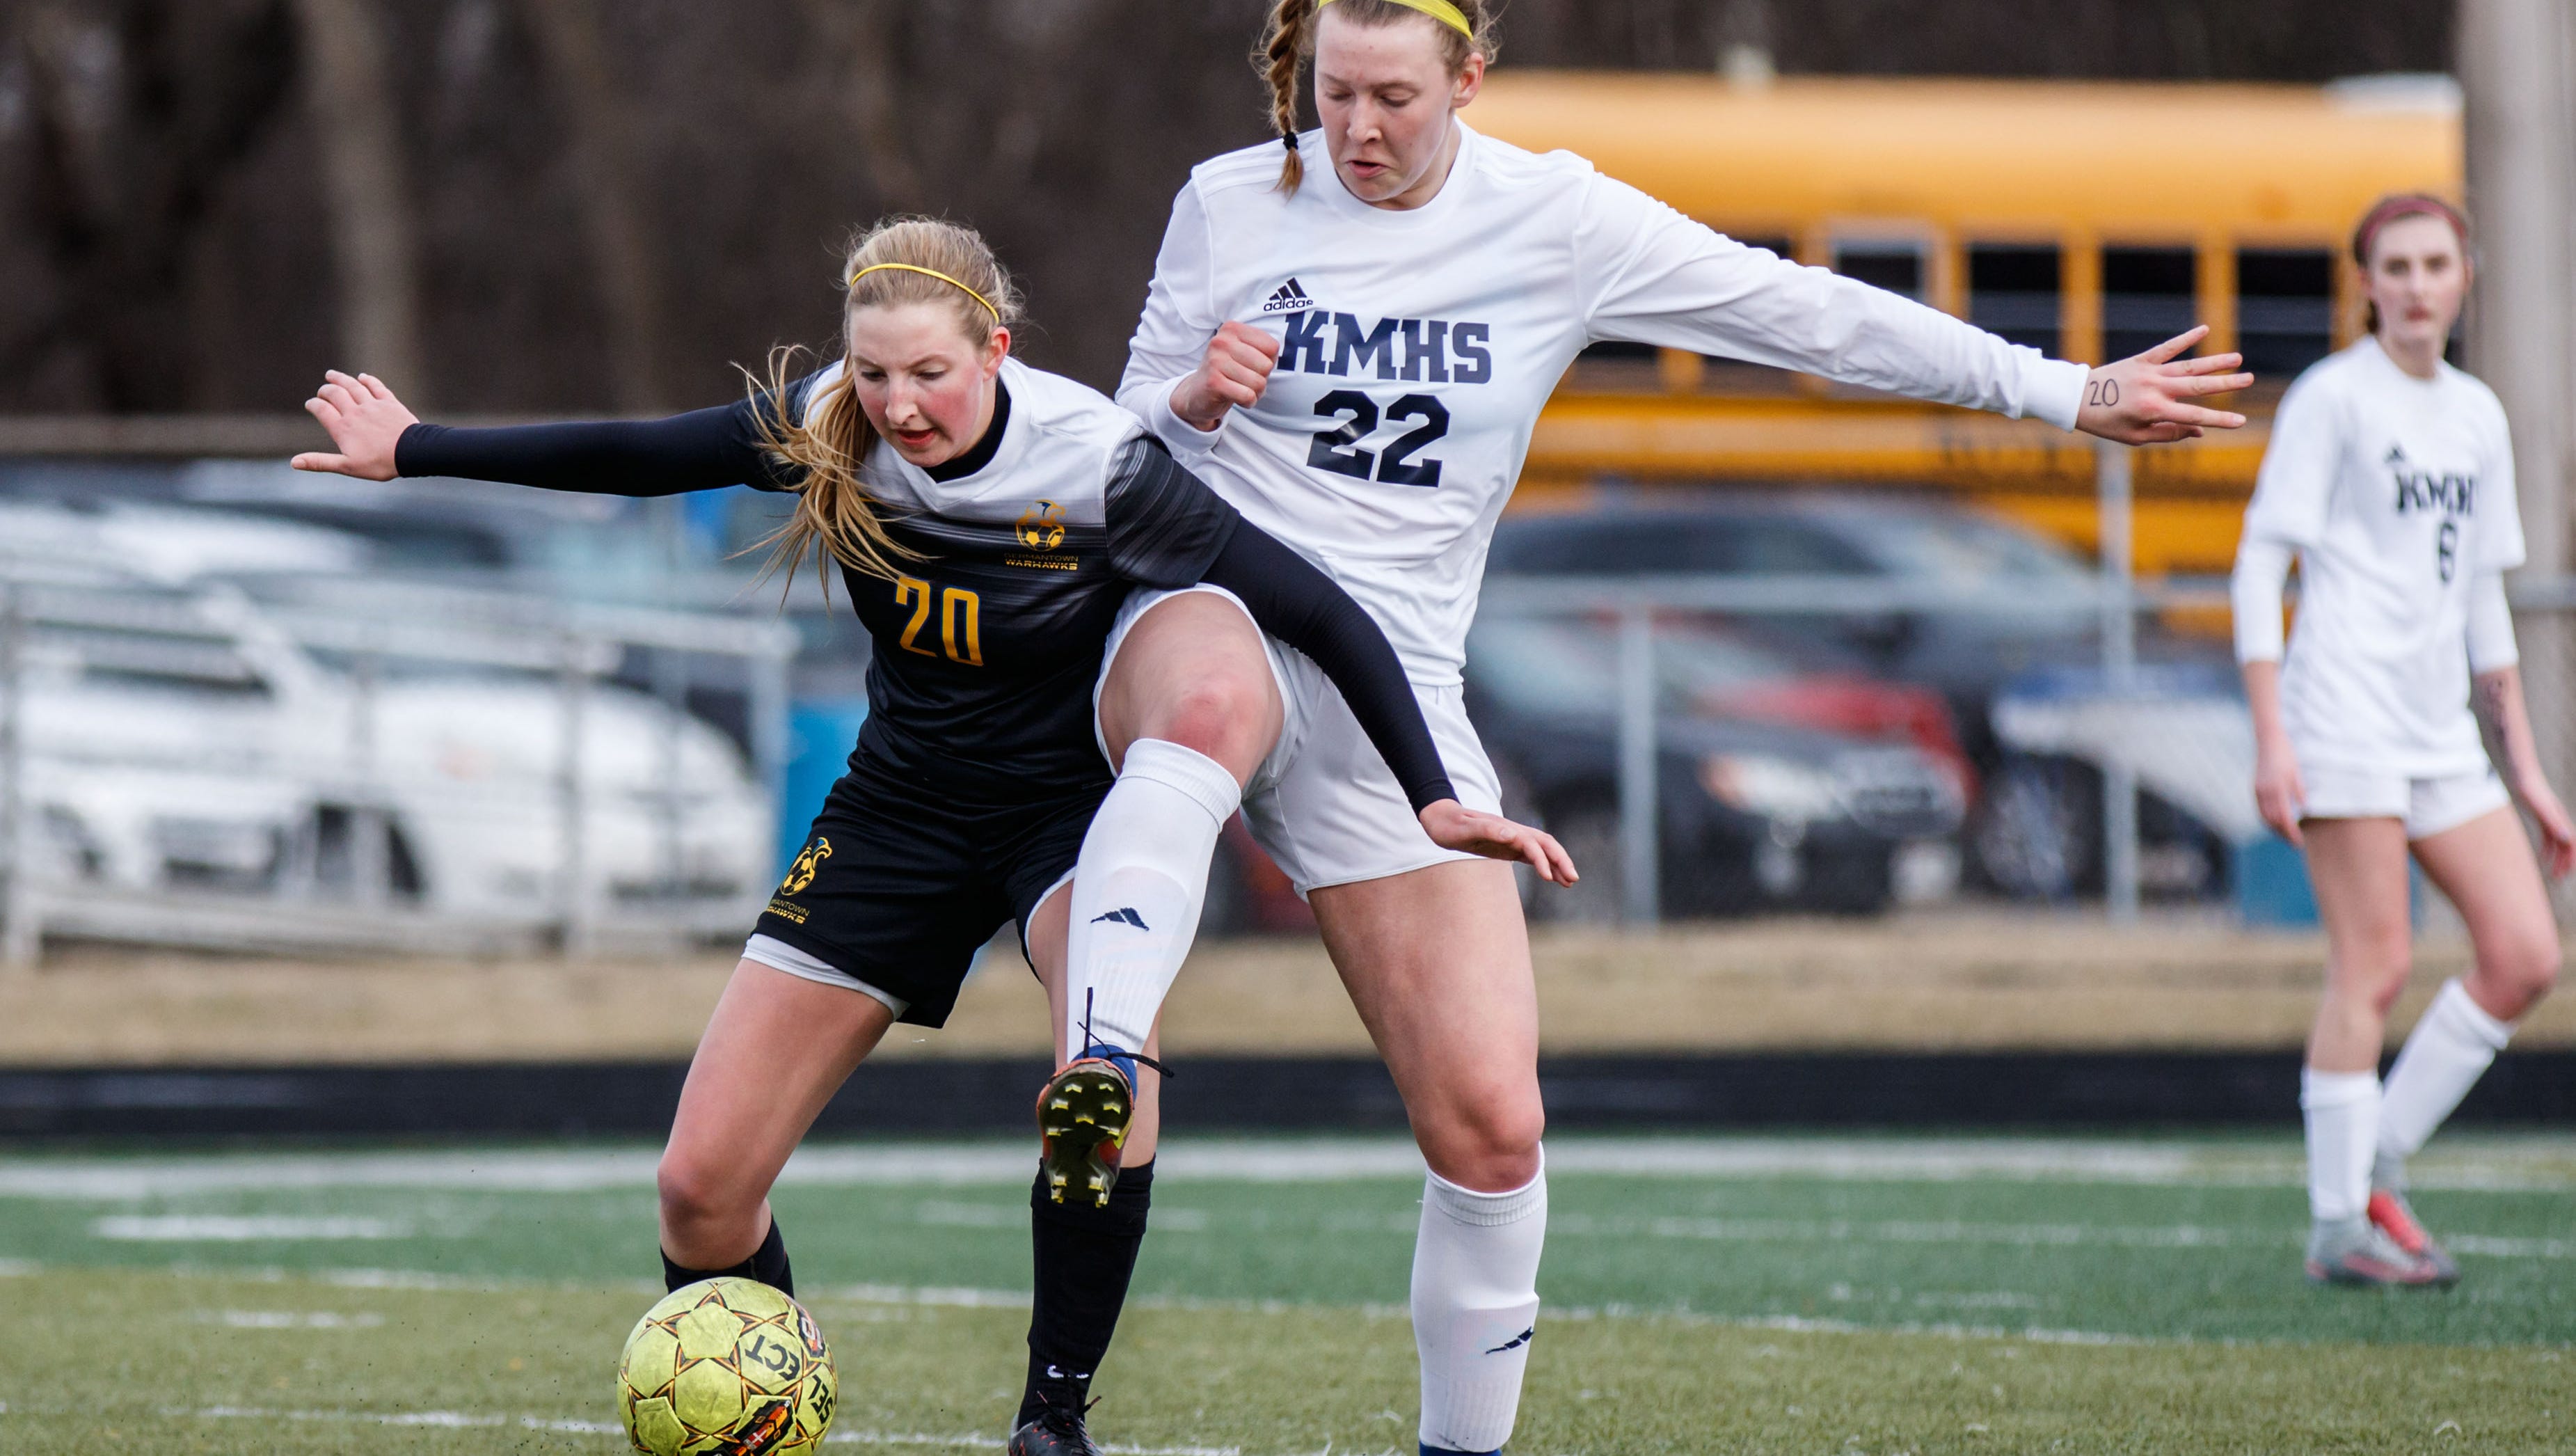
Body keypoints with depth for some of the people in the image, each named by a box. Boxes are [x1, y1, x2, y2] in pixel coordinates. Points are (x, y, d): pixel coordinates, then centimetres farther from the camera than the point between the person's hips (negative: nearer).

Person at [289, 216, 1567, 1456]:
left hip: (1072, 796, -4)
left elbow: (1316, 612, -21)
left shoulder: (1096, 465, -26)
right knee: (702, 1181, -6)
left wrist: (1432, 796, -24)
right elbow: (629, 457, -1)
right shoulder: (826, 433, -16)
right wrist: (411, 451, 6)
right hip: (902, 802, 4)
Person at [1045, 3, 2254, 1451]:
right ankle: (1092, 1093, -58)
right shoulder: (1230, 205, 3)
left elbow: (1807, 313, 5)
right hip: (1211, 614, -2)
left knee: (1491, 1123, -7)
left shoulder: (1557, 221, 3)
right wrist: (1192, 402, -12)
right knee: (1208, 714, -43)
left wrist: (2071, 393, 5)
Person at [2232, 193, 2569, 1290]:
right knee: (2374, 966, -11)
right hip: (2345, 709, -7)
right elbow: (2259, 563, -6)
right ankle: (2340, 1228, -5)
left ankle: (2376, 1167, 9)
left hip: (2442, 729, 7)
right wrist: (2270, 737, -15)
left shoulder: (2479, 417, 17)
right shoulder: (2332, 398, -3)